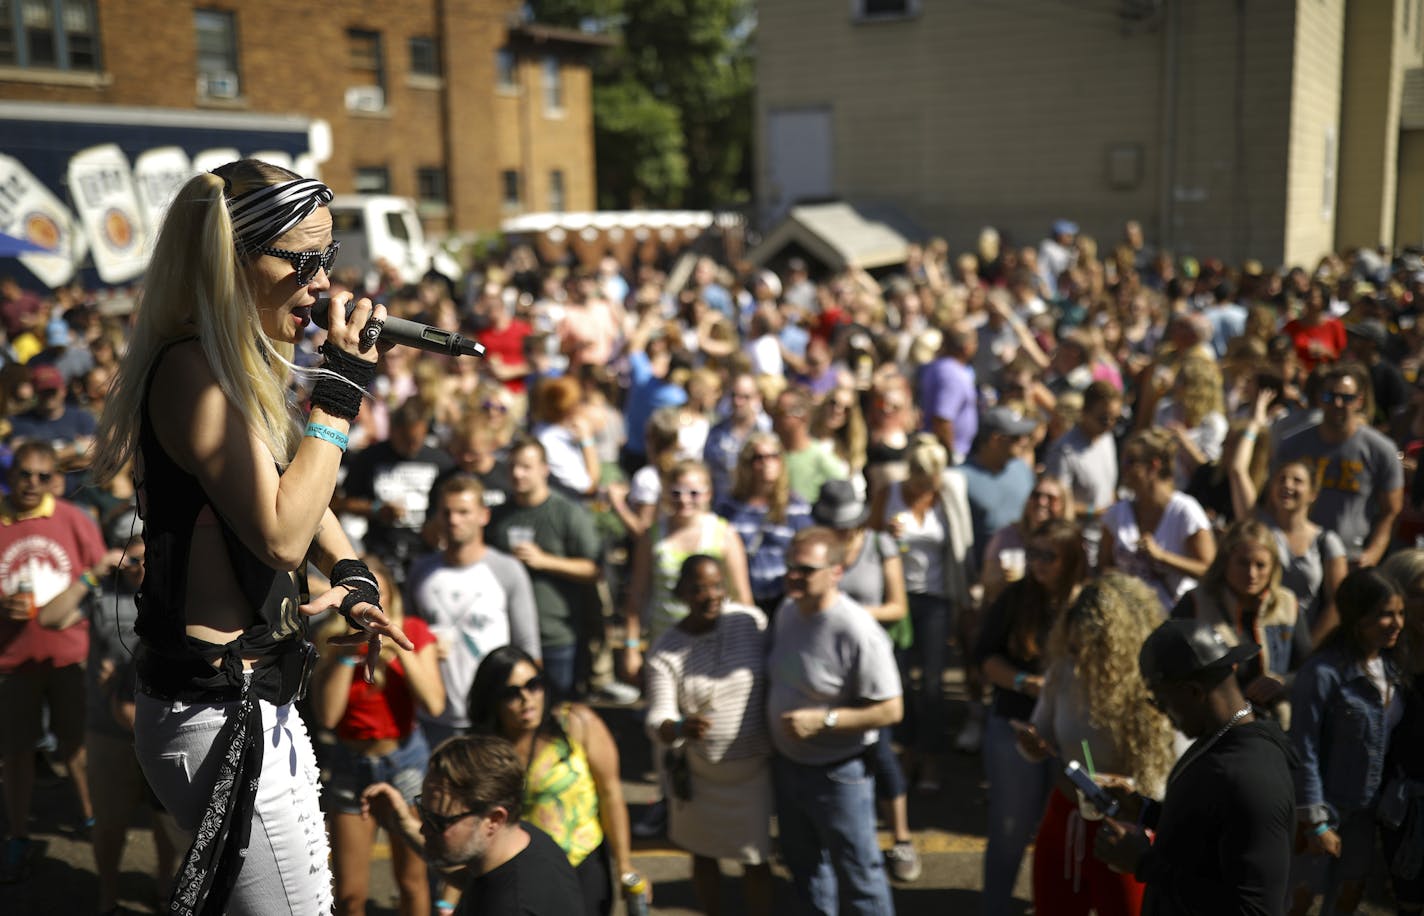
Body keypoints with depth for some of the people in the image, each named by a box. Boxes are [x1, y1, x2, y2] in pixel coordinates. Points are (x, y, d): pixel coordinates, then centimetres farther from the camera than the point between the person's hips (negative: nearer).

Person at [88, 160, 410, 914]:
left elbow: (296, 488, 21)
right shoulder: (192, 367, -20)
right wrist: (342, 389, -22)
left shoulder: (242, 364, 9)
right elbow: (279, 532, -26)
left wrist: (351, 572, 3)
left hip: (256, 703, 10)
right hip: (215, 716, -10)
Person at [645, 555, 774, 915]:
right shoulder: (665, 651, -13)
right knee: (703, 854, 18)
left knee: (755, 858, 7)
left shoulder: (751, 620, -12)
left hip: (754, 768, -1)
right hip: (698, 771, 1)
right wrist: (680, 728, -40)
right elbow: (657, 721, -18)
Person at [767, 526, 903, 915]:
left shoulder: (857, 632, -26)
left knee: (858, 876, 8)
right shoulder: (787, 612, -2)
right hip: (786, 764, 7)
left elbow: (890, 710, -23)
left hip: (837, 774, -7)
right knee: (804, 866, 24)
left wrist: (823, 720, -27)